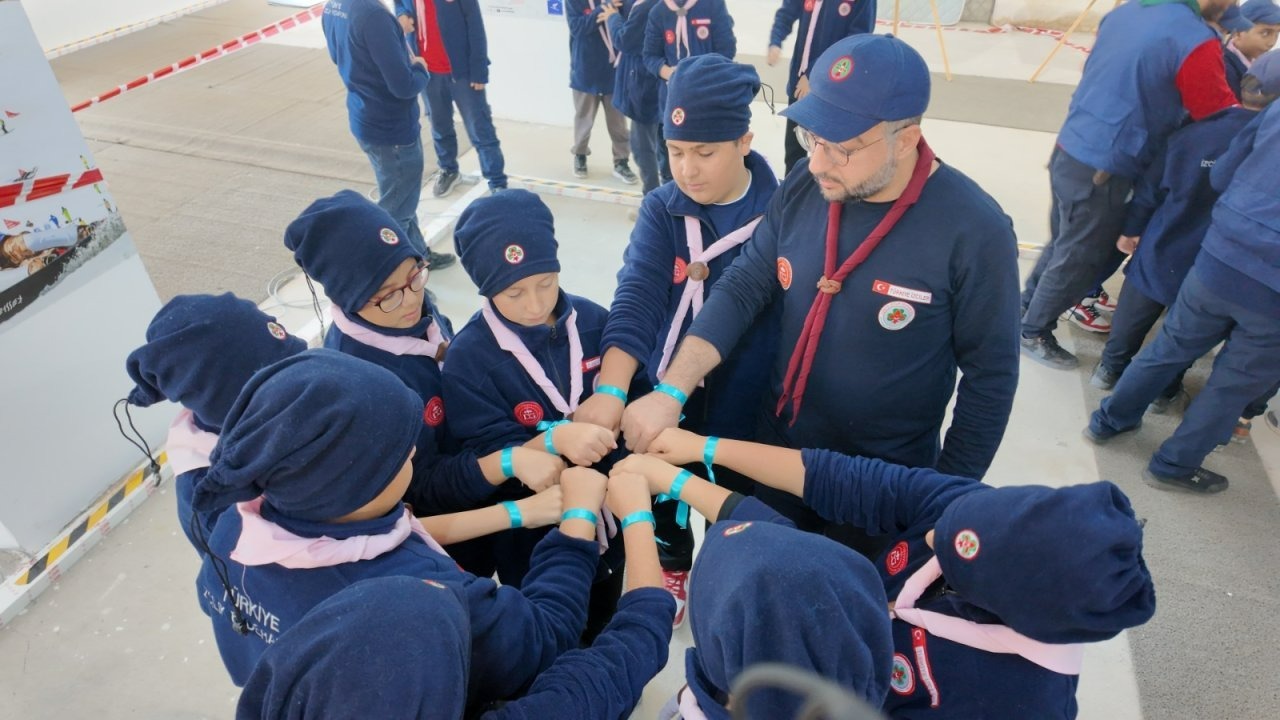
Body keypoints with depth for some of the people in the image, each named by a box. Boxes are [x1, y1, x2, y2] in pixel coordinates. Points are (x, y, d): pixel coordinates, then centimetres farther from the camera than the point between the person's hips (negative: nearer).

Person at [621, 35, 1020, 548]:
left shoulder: (973, 231, -23)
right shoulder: (803, 188, -10)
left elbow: (991, 374, -13)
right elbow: (742, 288, -7)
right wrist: (670, 391, -20)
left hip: (886, 480, -3)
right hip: (778, 449, 4)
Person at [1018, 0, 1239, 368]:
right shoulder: (1194, 42, -18)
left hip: (1068, 152, 8)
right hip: (1102, 173, -8)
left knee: (1062, 245, 23)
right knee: (1079, 261, 9)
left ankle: (1025, 310, 38)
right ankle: (1033, 334, 24)